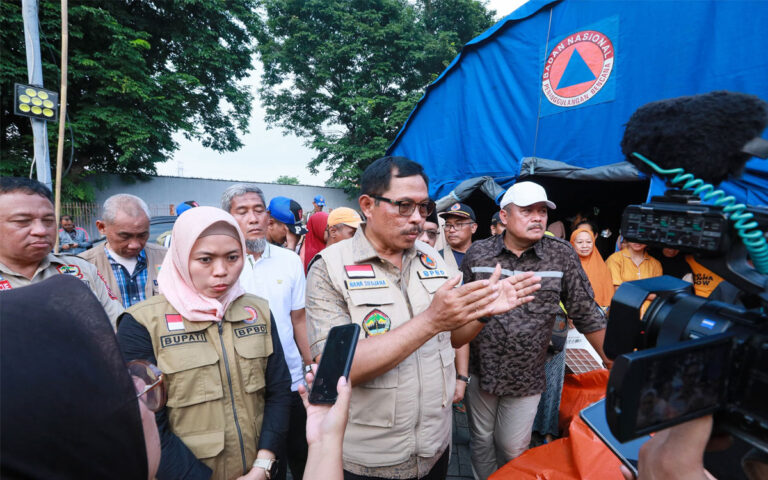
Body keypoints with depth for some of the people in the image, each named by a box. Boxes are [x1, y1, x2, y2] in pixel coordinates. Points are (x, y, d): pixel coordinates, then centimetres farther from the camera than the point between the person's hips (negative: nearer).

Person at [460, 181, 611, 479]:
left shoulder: (561, 255, -8)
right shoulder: (477, 254, -7)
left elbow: (587, 315, -3)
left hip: (526, 378, -1)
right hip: (480, 371, 1)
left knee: (513, 449, 13)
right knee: (481, 441, 19)